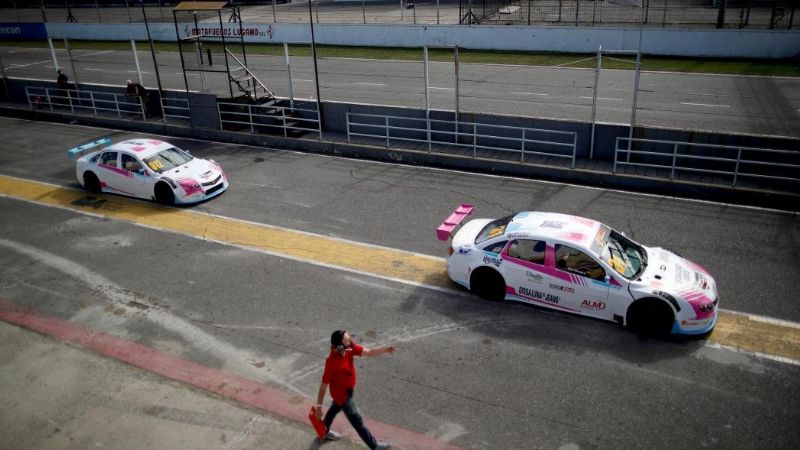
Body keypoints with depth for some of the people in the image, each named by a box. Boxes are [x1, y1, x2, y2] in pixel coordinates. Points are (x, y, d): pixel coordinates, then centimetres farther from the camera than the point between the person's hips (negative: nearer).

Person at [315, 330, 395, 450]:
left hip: (347, 390, 8)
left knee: (335, 409, 33)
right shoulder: (332, 363, -39)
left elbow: (368, 352, -25)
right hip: (342, 394, -8)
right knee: (358, 421, 11)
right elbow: (323, 385, -30)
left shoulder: (349, 348, -20)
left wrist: (385, 349, -42)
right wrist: (319, 406, -22)